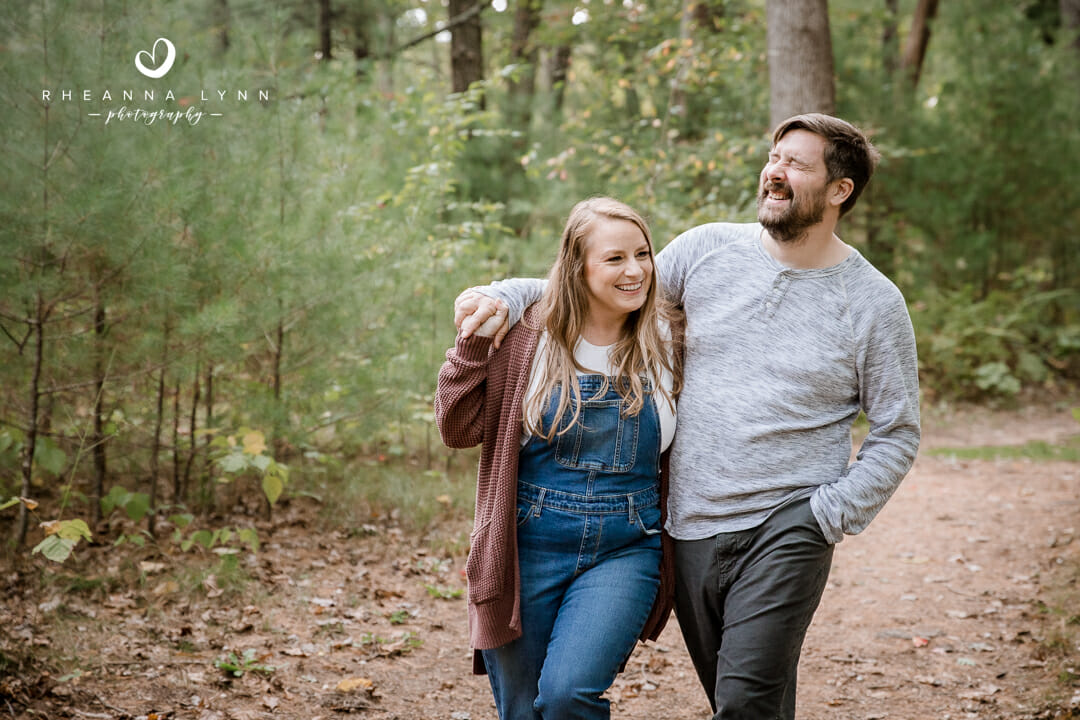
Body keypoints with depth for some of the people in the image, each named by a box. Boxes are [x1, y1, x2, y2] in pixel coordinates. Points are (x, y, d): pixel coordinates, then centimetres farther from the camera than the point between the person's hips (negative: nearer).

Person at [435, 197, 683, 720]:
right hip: (528, 549, 1)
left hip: (624, 552, 0)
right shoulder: (530, 337, -4)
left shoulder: (665, 342, 0)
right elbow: (459, 430, -3)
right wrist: (473, 344, -12)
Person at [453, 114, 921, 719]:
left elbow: (897, 434, 3)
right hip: (691, 529, 4)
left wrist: (829, 517, -7)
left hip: (785, 532, -3)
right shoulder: (708, 250, 4)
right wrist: (508, 295, -1)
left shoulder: (874, 302, -2)